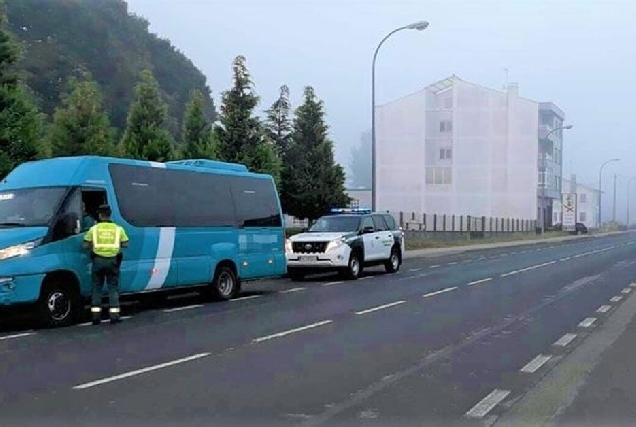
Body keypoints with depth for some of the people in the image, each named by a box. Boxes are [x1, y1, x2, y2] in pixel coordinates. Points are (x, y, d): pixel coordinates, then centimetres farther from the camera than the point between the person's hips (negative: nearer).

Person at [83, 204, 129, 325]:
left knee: (97, 288, 10)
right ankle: (114, 315, 2)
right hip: (112, 261, 0)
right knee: (113, 288, 7)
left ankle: (96, 315, 9)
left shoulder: (94, 229, 2)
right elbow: (125, 244, 3)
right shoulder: (118, 229, 4)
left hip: (98, 260, 0)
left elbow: (85, 245, 0)